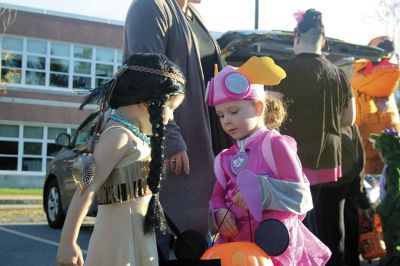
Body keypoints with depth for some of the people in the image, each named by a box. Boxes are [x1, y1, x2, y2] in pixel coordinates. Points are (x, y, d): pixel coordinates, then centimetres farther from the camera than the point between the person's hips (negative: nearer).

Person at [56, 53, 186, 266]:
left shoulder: (134, 135, 12)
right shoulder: (118, 135, -17)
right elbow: (86, 189, -22)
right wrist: (67, 242, -23)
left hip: (138, 236, 10)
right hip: (120, 238, -10)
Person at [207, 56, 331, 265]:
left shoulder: (275, 145, -8)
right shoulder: (227, 157, 12)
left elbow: (300, 194, -13)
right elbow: (218, 195, 12)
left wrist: (260, 192, -22)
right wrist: (220, 212, -9)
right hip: (236, 242, 6)